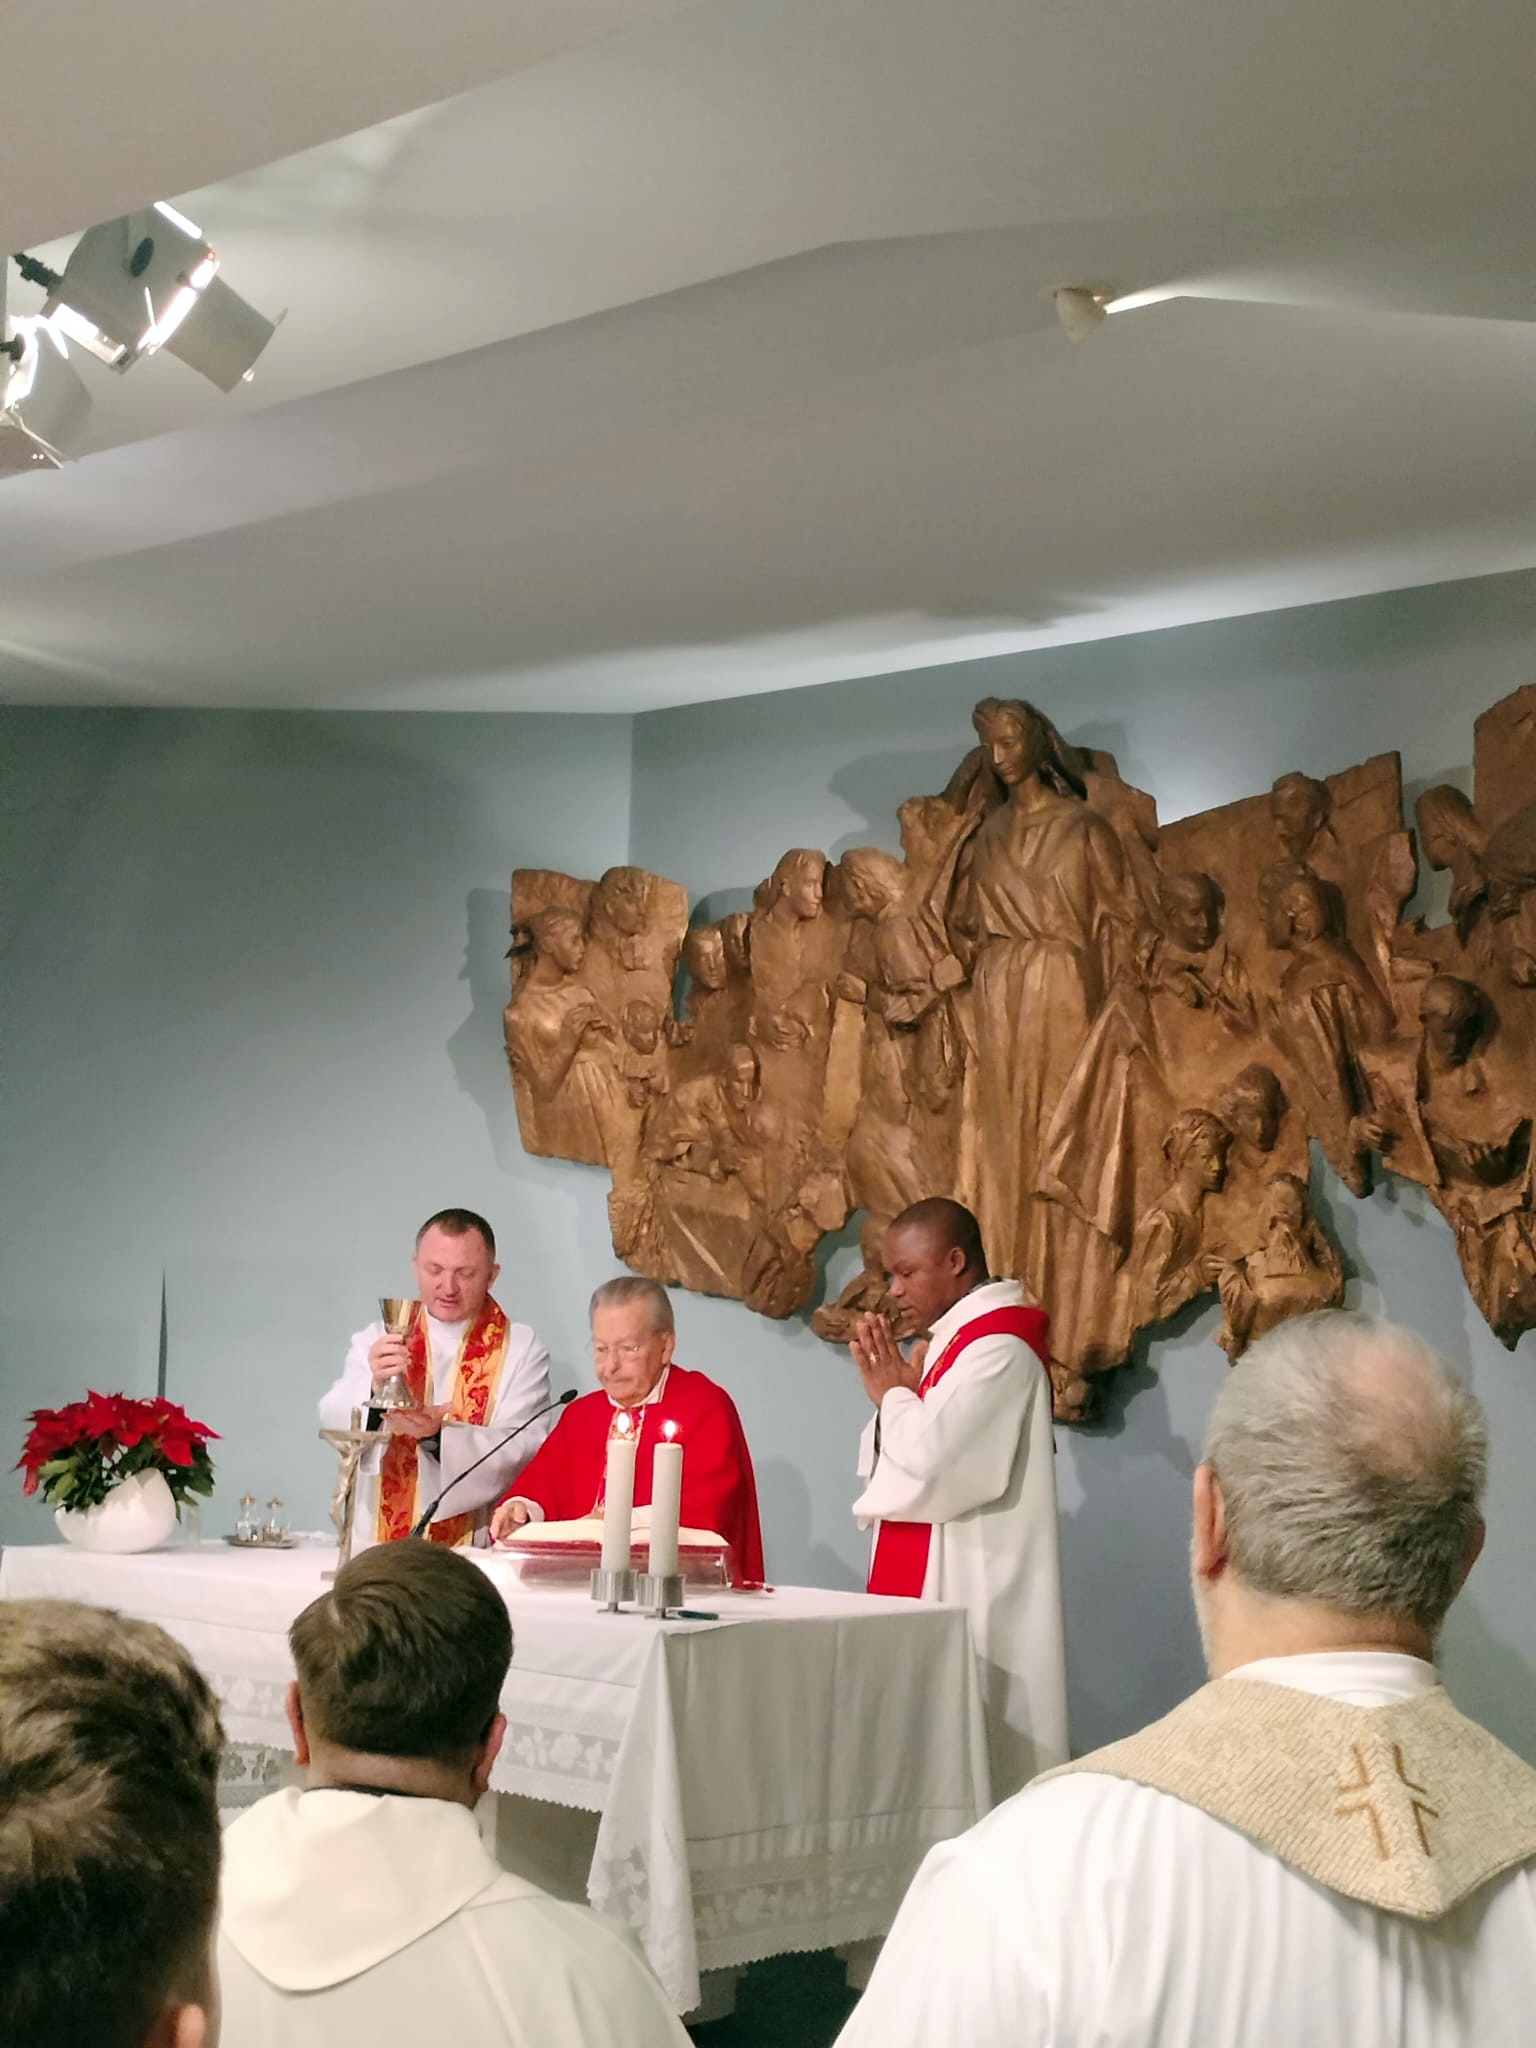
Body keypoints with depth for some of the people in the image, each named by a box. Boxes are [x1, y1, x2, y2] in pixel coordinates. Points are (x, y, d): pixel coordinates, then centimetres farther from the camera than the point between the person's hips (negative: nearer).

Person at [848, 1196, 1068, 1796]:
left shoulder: (997, 1348, -16)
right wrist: (897, 1390, 1)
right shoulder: (958, 1340, 15)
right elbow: (907, 1463, 17)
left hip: (968, 1595, -10)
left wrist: (891, 1392, -7)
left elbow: (932, 1465, -24)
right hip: (935, 1583, 10)